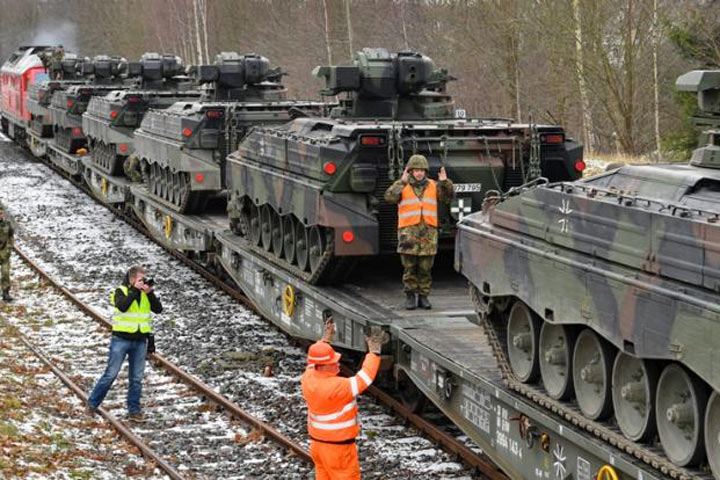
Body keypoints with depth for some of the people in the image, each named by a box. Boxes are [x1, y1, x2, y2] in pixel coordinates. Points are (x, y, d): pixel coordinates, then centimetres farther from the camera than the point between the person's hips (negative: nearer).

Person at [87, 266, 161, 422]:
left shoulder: (146, 294, 7)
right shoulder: (121, 291, -6)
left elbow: (158, 309, -4)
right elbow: (122, 306, -26)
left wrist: (150, 293, -14)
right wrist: (135, 290, -22)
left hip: (140, 341, 4)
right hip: (121, 339, -4)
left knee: (136, 378, 7)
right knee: (111, 374, -2)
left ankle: (134, 411, 13)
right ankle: (92, 404, 9)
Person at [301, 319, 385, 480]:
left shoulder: (308, 379, -6)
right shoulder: (336, 387, -29)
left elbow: (312, 361, 16)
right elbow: (364, 380, -24)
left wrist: (325, 339, 20)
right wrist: (374, 352, -18)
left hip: (317, 442, 8)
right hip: (338, 447, -8)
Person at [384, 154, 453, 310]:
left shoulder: (433, 186, 12)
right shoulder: (402, 186, 3)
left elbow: (447, 198, 5)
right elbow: (389, 197, -12)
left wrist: (445, 182, -10)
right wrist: (402, 182, -19)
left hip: (428, 232, 2)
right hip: (409, 231, -2)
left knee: (425, 268, 4)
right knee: (409, 267, -1)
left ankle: (423, 296, 12)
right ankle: (410, 296, 8)